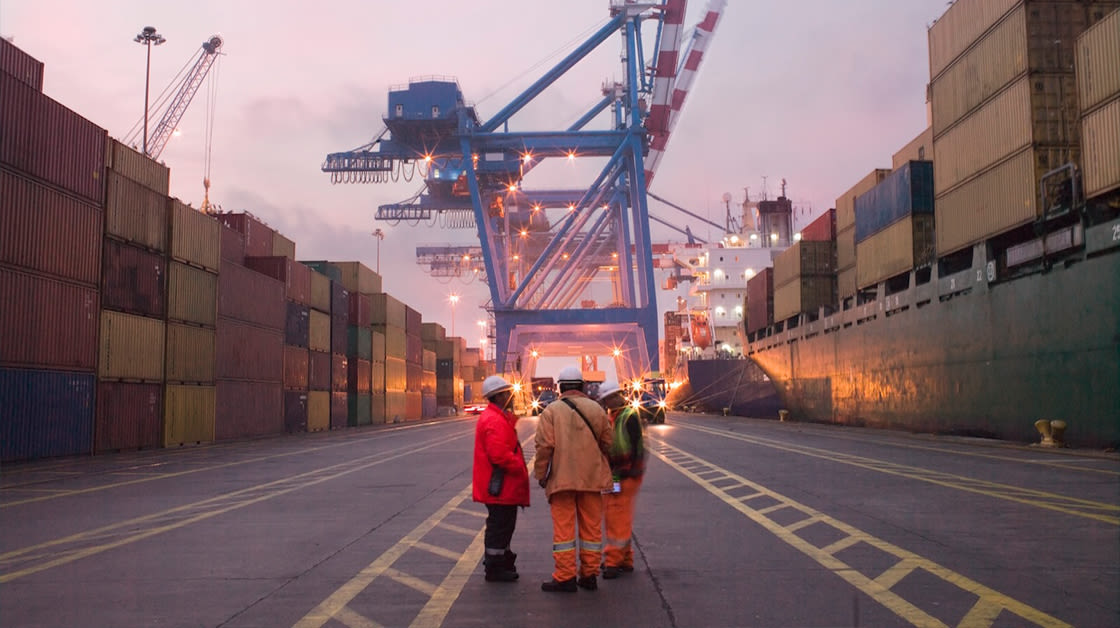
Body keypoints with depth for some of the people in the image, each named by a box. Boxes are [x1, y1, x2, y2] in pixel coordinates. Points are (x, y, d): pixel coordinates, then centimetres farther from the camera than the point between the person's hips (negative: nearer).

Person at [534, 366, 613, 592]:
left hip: (561, 478, -3)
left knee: (563, 527, 2)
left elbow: (544, 446, -10)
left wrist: (541, 475, 0)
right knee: (591, 526, 10)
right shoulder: (596, 409, 6)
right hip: (592, 478, 3)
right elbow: (607, 443, 8)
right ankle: (589, 575, 15)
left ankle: (565, 576, 2)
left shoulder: (551, 411, -4)